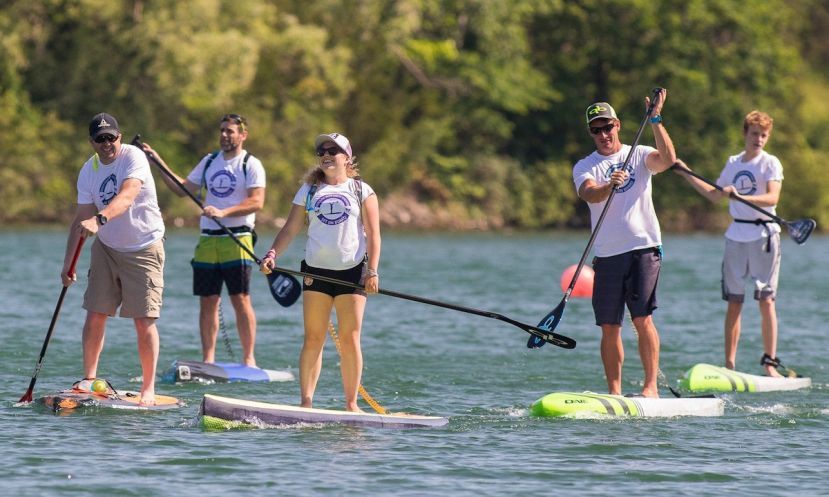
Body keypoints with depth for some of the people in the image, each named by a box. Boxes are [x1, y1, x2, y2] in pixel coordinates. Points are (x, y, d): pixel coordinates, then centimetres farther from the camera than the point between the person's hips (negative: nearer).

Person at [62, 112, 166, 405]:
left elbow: (127, 197, -36)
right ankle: (89, 380, 12)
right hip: (107, 248, 5)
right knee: (95, 314, 0)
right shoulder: (89, 171, -2)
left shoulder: (133, 157, -19)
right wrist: (68, 263, -7)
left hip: (144, 248, -5)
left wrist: (99, 220, -53)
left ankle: (148, 389, 2)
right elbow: (81, 219, -1)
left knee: (144, 321, -7)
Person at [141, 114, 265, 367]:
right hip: (207, 240, 5)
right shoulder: (209, 162, 16)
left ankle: (249, 358, -3)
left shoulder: (251, 165, -1)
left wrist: (223, 212, -23)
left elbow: (256, 202, -12)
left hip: (237, 240, -5)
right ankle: (208, 360, 6)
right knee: (208, 301, 3)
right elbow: (183, 189, 15)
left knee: (241, 300, -7)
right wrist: (160, 163, 7)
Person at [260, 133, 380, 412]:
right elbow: (290, 229, 8)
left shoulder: (361, 191, 7)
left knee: (350, 339, -3)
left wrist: (372, 271, -9)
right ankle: (305, 402, 0)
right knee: (313, 339, -1)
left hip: (352, 271, -2)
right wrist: (272, 255, -8)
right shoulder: (309, 190, 12)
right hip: (316, 270, 2)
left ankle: (351, 403, 3)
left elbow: (373, 234, 2)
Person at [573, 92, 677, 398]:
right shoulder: (584, 167, 9)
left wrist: (655, 120, -21)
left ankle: (651, 385, -10)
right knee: (609, 327, 2)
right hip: (607, 255, 2)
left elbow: (667, 159, -14)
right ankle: (614, 392, 9)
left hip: (643, 248, -2)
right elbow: (588, 193, -13)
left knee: (643, 319, -12)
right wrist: (609, 186, -33)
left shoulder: (639, 155, 7)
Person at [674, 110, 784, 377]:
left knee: (766, 300, -7)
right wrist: (687, 174, 21)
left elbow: (772, 198, -19)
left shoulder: (770, 163, -3)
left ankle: (770, 363, -6)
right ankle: (730, 364, 4)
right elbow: (714, 195, 24)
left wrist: (741, 196, -32)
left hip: (763, 233, -5)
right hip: (736, 234, 5)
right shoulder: (733, 162, 14)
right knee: (733, 302, 3)